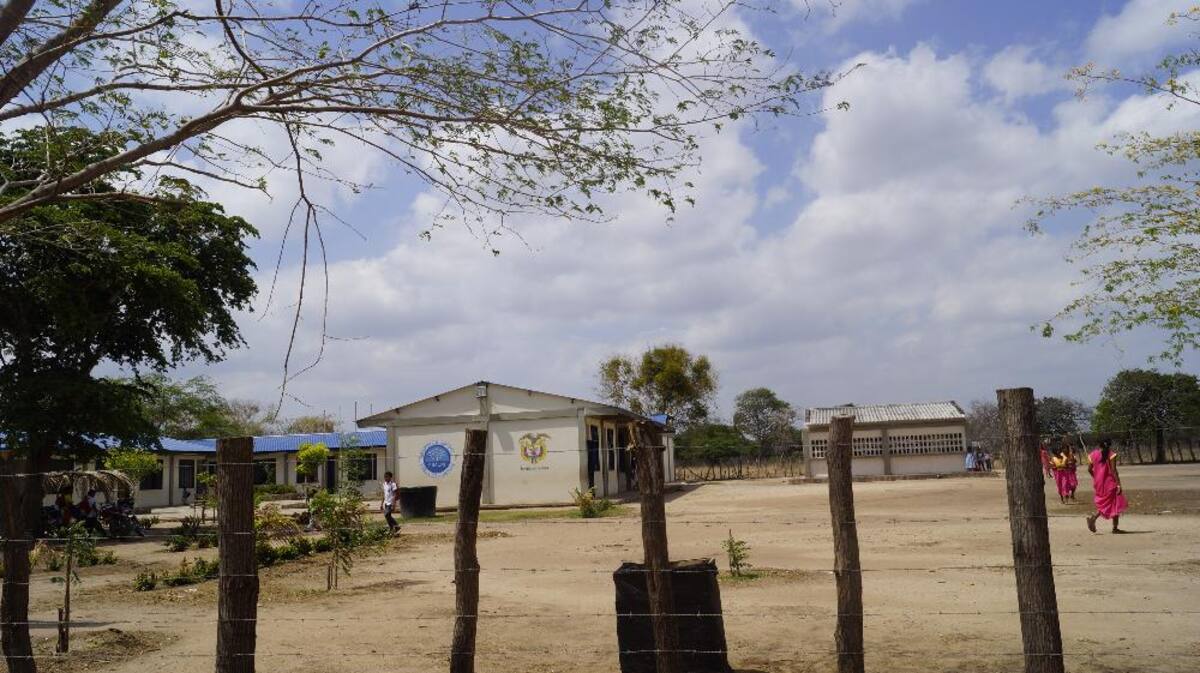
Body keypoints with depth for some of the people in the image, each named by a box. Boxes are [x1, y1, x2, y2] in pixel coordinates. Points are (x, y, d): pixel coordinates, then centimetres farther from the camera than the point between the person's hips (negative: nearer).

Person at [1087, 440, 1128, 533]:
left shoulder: (1094, 454, 3)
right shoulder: (1111, 454, -9)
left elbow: (1089, 469, 4)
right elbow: (1113, 470, -16)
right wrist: (1118, 484, -15)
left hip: (1098, 483, 4)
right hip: (1109, 482, -4)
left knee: (1103, 503, 17)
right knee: (1115, 504, 9)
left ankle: (1093, 516, -9)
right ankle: (1115, 528, 10)